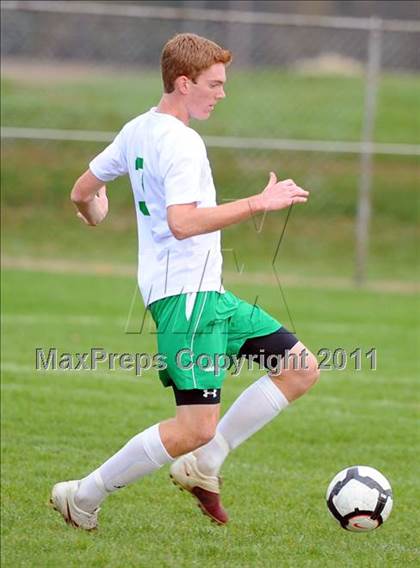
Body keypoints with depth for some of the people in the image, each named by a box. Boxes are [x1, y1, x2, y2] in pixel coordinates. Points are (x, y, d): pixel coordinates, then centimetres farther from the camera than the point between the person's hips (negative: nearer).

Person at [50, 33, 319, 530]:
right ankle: (83, 497, -1)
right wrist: (258, 204, -26)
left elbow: (83, 192, 23)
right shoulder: (181, 144, -16)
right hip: (185, 292, -11)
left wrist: (94, 214, 46)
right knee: (197, 428, -14)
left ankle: (202, 465, 9)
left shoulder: (137, 130, 13)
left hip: (205, 292, 11)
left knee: (301, 369, 8)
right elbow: (182, 223, -30)